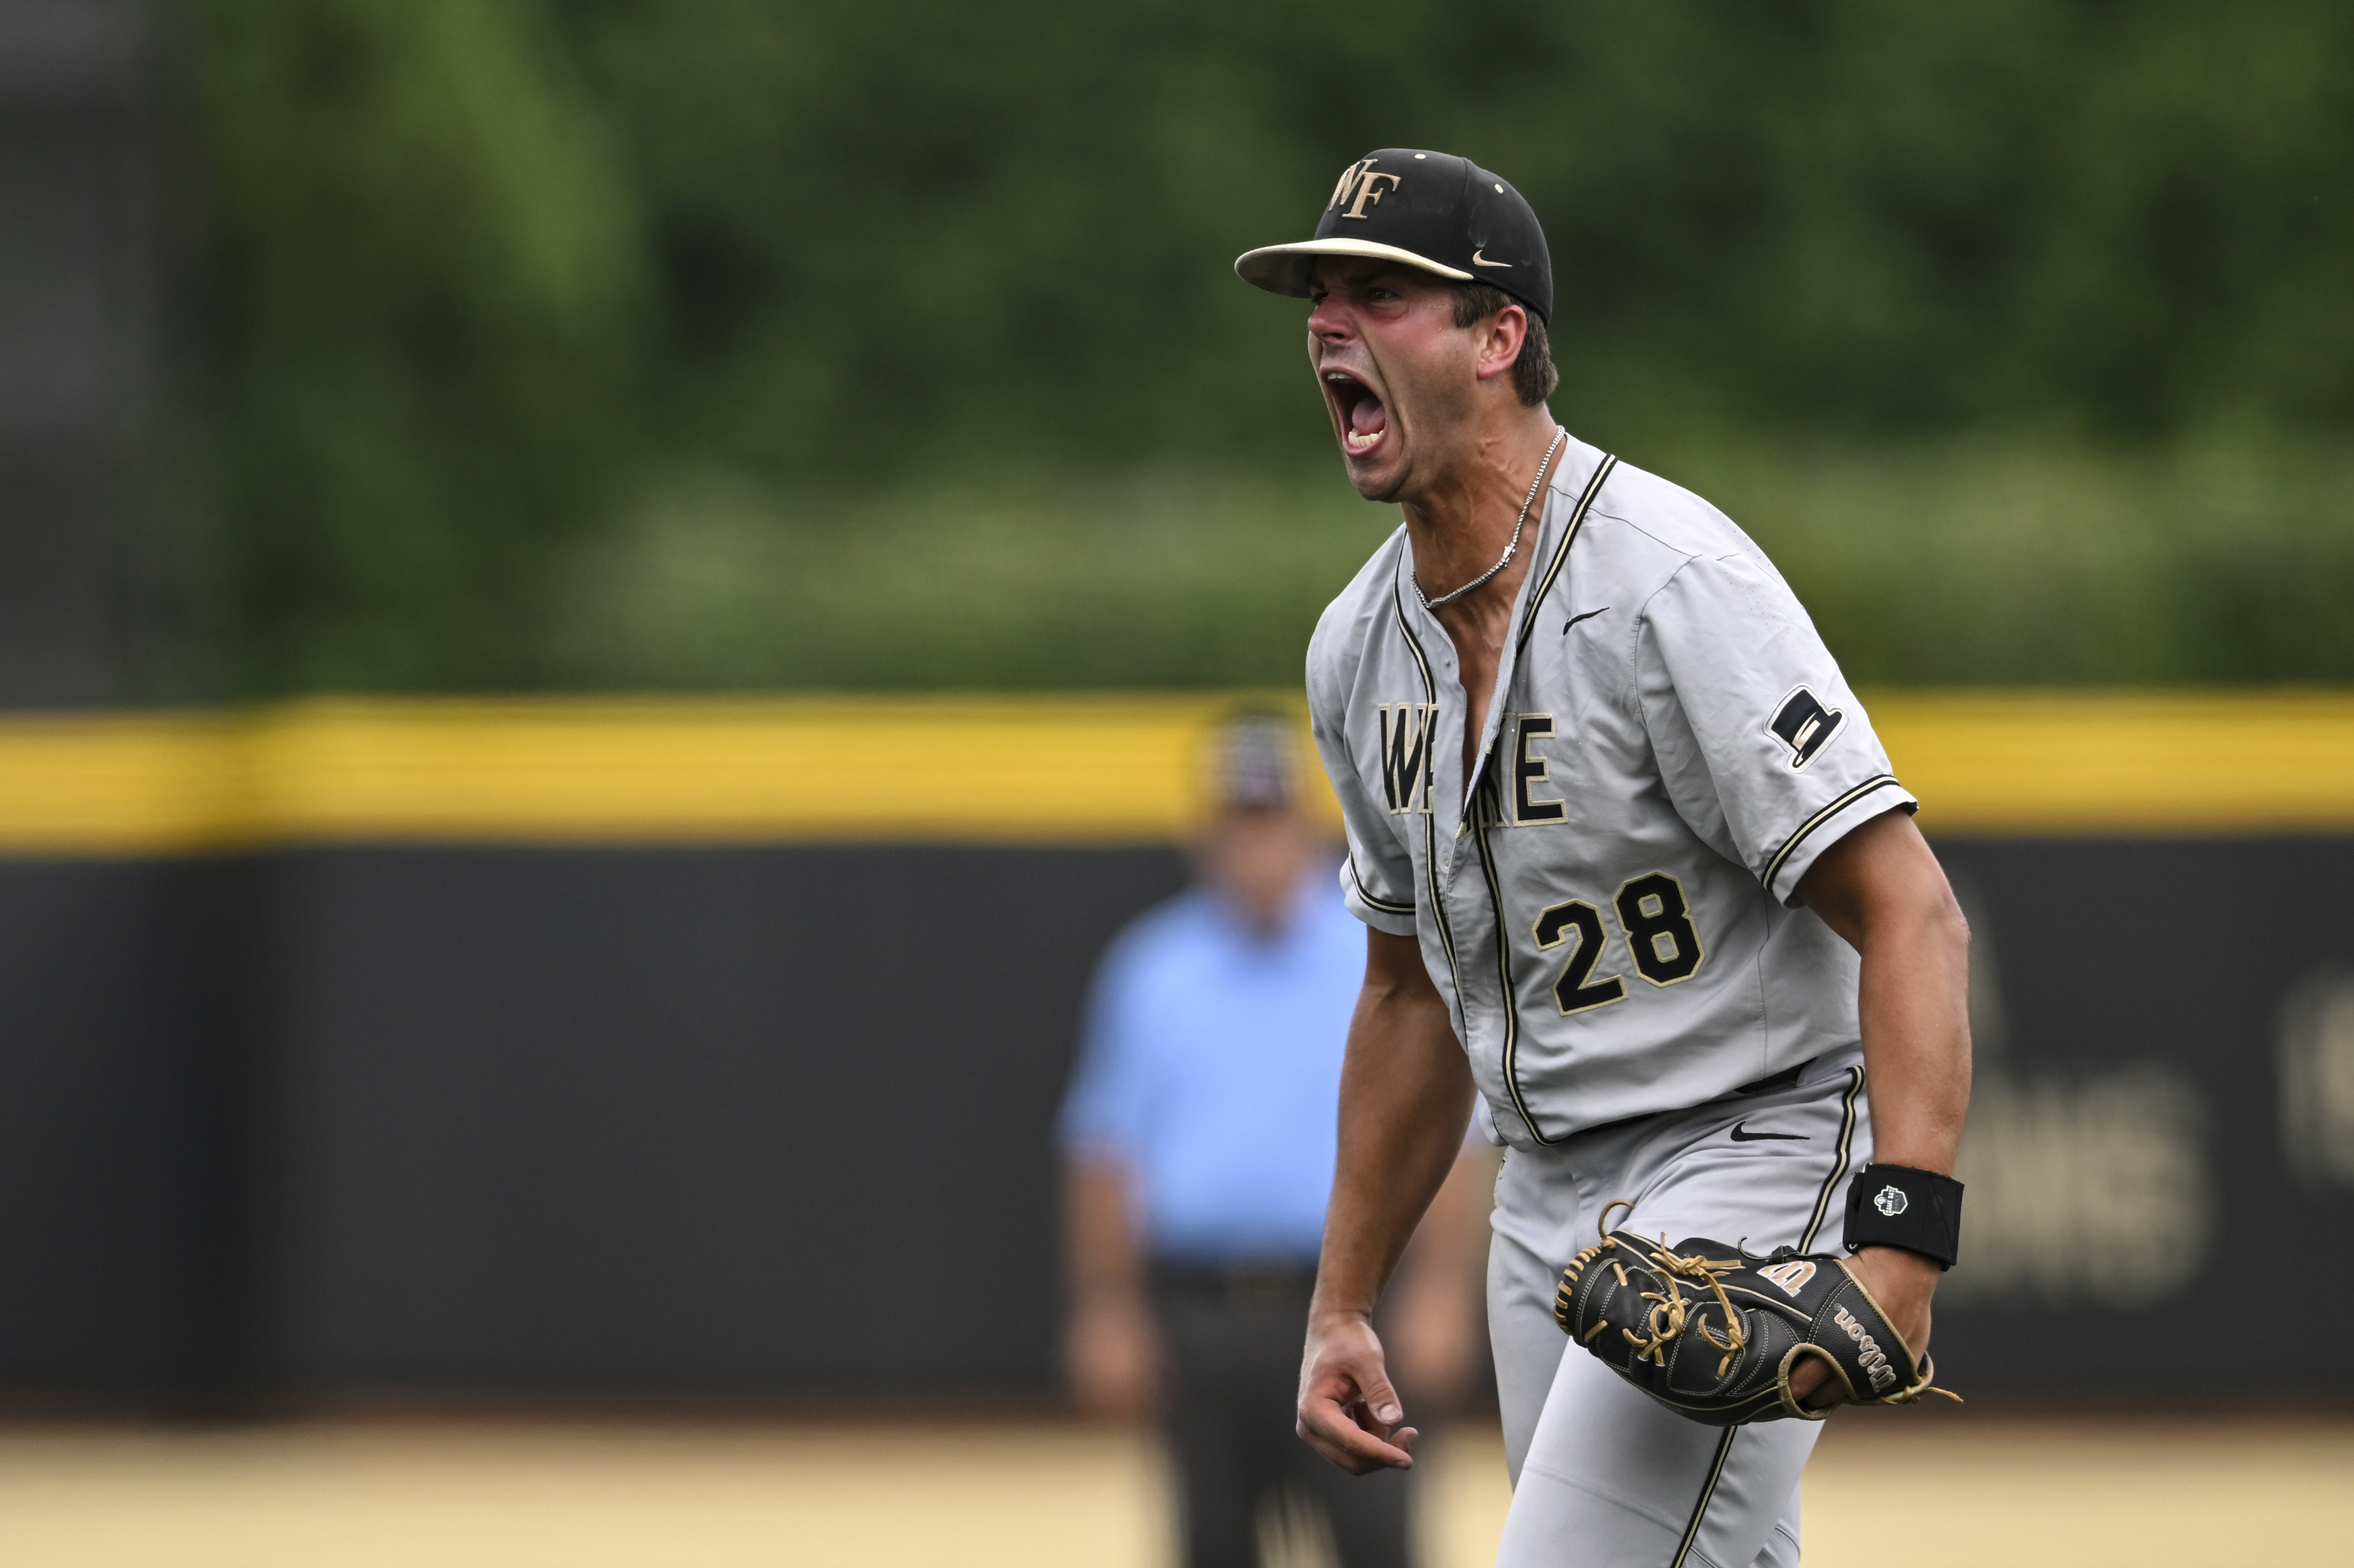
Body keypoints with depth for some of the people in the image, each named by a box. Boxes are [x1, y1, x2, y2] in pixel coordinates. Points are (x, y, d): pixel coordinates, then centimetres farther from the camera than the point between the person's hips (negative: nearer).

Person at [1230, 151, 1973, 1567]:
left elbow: (1911, 916, -24)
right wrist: (1343, 1306, 19)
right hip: (1547, 1203, 9)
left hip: (1753, 1162, -9)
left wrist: (1901, 1245, -35)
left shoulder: (1669, 579, -19)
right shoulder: (1360, 649, 8)